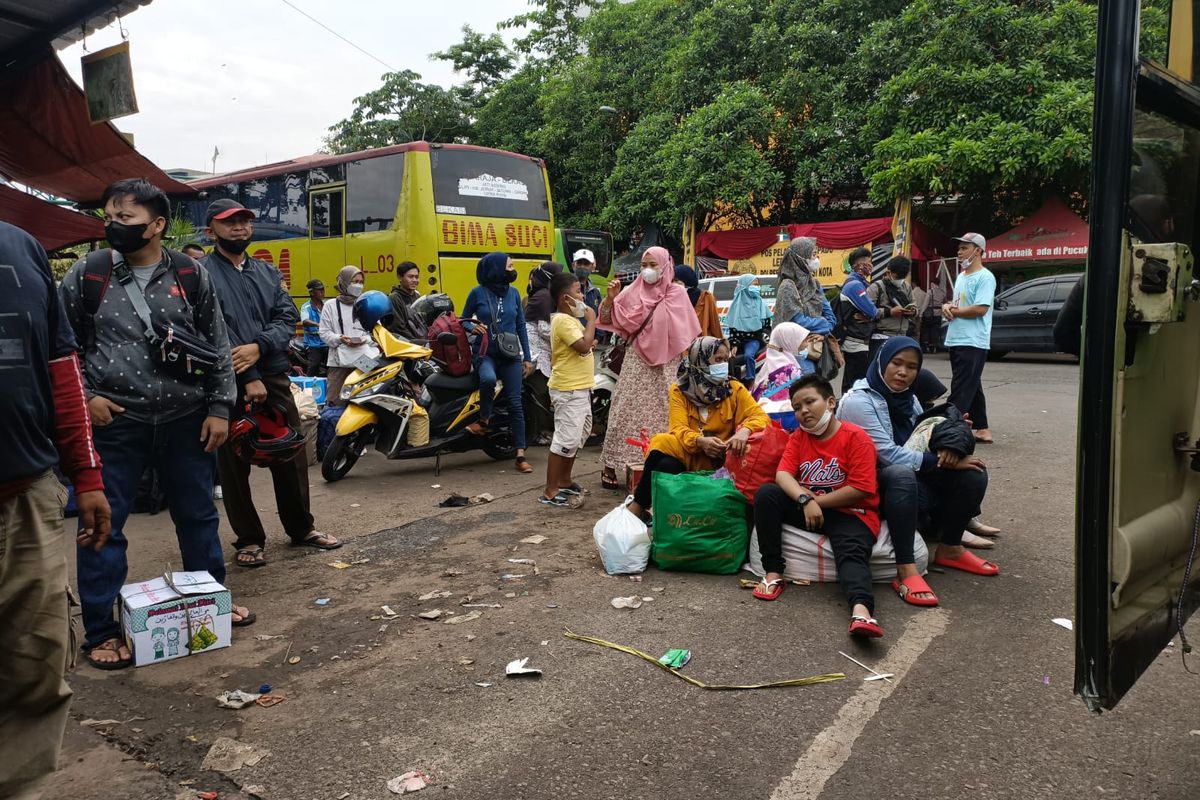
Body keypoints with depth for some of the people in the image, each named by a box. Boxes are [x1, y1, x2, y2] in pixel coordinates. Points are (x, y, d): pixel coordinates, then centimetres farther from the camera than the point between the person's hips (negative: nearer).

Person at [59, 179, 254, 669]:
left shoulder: (191, 276, 2)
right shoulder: (86, 275, 0)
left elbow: (218, 346, 5)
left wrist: (219, 408, 1)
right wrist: (83, 396, -4)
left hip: (186, 420, 1)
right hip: (113, 421, -1)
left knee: (198, 516, 14)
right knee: (103, 525, 4)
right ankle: (99, 630, 19)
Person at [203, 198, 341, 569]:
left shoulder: (268, 272, 15)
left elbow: (288, 318, 4)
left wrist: (258, 347, -15)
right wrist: (248, 378, -17)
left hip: (274, 376, 5)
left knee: (291, 454, 10)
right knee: (234, 462, 3)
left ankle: (301, 527, 25)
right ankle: (248, 539, 16)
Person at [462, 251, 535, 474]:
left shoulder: (513, 293, 8)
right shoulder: (478, 293, -1)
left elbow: (521, 326, 11)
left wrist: (527, 357, 7)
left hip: (510, 355, 3)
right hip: (485, 354, -3)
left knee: (515, 403, -3)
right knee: (488, 378, -37)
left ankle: (521, 455, 2)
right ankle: (484, 420, -10)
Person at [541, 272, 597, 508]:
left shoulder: (570, 319, 16)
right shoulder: (563, 321, -17)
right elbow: (583, 346, -27)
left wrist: (591, 342, 8)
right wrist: (590, 320, -17)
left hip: (578, 388, 11)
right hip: (568, 390, -11)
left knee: (578, 435, 20)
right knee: (566, 439, -10)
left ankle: (564, 481, 31)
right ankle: (550, 492, -6)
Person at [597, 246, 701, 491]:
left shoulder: (678, 293, 1)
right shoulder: (633, 292, 3)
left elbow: (686, 333, 5)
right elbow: (608, 320, 3)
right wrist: (611, 297, -12)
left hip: (665, 365, 0)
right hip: (636, 363, 0)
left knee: (660, 415, 3)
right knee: (626, 411, 0)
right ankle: (610, 466, 4)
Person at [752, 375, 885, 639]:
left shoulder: (856, 437, -9)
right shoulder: (798, 437, 7)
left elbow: (860, 490, -16)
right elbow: (783, 474, -6)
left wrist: (816, 501, -13)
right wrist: (806, 500, -26)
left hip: (850, 513, -4)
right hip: (806, 508, 5)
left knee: (853, 552, -33)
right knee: (765, 493, -18)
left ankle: (861, 610, -61)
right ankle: (773, 572, -18)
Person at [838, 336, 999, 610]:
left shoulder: (907, 398, 8)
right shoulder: (858, 401, -16)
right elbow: (887, 454, -23)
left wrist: (948, 448, -12)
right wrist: (941, 461, -21)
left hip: (910, 479, 8)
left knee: (973, 473, -8)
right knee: (901, 474, -39)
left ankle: (950, 549, 8)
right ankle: (905, 570, -38)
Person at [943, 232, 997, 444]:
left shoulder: (985, 277, -10)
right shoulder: (960, 277, 18)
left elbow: (981, 308, -20)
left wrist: (954, 311, -9)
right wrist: (947, 306, 1)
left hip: (973, 343, -9)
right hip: (955, 340, 9)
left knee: (961, 390, -10)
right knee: (972, 388, 13)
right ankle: (982, 430, 20)